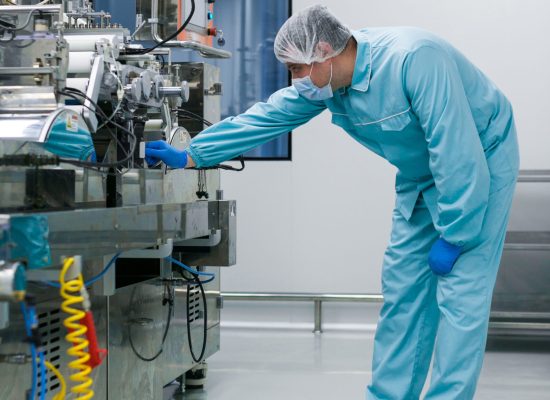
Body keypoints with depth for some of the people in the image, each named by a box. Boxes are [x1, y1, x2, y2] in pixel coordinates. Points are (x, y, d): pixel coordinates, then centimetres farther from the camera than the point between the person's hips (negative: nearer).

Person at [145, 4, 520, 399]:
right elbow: (265, 117, 2)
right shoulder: (325, 82, -8)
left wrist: (452, 238, -25)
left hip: (481, 161, -8)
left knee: (460, 290, -11)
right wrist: (189, 156, 3)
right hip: (421, 175, 8)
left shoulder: (413, 60, -33)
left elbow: (460, 154, -32)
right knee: (402, 288, 6)